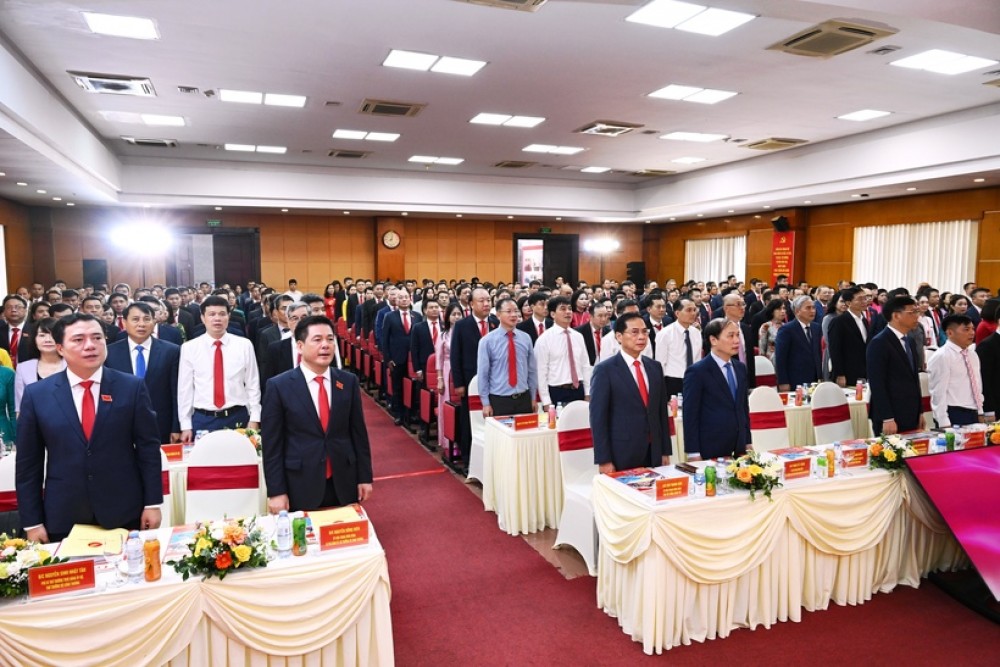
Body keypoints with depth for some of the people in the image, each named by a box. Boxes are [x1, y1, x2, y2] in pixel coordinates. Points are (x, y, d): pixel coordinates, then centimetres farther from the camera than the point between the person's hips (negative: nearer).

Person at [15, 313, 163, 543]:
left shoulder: (132, 387, -3)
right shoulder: (36, 394, -1)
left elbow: (148, 447, -2)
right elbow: (28, 463, 2)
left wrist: (152, 503, -3)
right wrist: (32, 521, 1)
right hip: (63, 518, 1)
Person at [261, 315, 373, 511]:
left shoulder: (348, 382, 3)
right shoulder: (279, 386, -6)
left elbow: (359, 433, 6)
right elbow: (272, 444, -5)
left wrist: (364, 477, 5)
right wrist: (276, 491, -7)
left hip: (344, 485, 3)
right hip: (300, 488, -2)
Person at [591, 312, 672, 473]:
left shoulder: (655, 367, 9)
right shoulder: (605, 370, -8)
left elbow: (661, 411, 12)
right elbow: (598, 417, -10)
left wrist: (666, 451, 10)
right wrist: (603, 460, -13)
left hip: (654, 454, 5)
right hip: (621, 456, -5)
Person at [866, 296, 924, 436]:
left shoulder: (909, 341, 15)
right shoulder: (879, 343, -13)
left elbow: (913, 379, 19)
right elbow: (877, 384, -17)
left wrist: (920, 412, 17)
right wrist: (887, 419, -20)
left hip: (911, 417, 8)